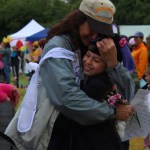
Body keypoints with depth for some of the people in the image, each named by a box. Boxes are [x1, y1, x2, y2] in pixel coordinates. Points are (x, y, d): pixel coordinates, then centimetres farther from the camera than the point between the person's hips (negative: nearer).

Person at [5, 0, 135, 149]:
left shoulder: (100, 50, 2)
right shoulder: (58, 47, -16)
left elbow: (127, 93, -6)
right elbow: (68, 97, -29)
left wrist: (113, 63, -23)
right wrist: (113, 111, -22)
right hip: (49, 133, -6)